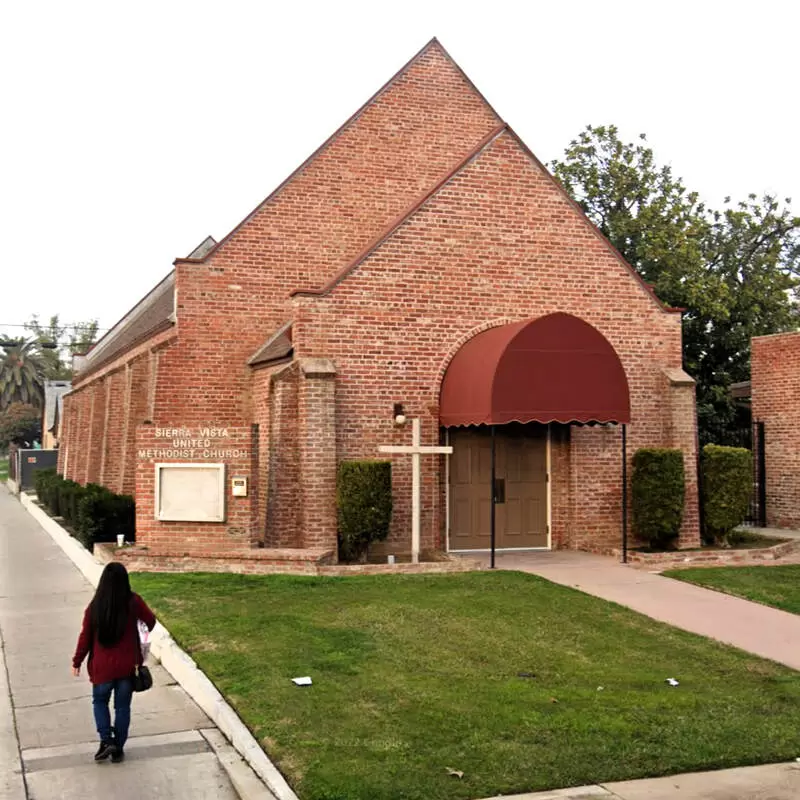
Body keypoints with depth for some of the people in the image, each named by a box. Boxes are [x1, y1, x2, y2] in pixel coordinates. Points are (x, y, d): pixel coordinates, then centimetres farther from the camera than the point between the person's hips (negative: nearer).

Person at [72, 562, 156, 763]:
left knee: (100, 701, 21)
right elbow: (151, 621, 3)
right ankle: (118, 749, 18)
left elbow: (85, 636, -4)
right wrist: (147, 628, 27)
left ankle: (106, 740, 7)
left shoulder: (95, 606, -12)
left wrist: (77, 662, 8)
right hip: (127, 666, 0)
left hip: (102, 667, 0)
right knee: (123, 706, 14)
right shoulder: (133, 602, -12)